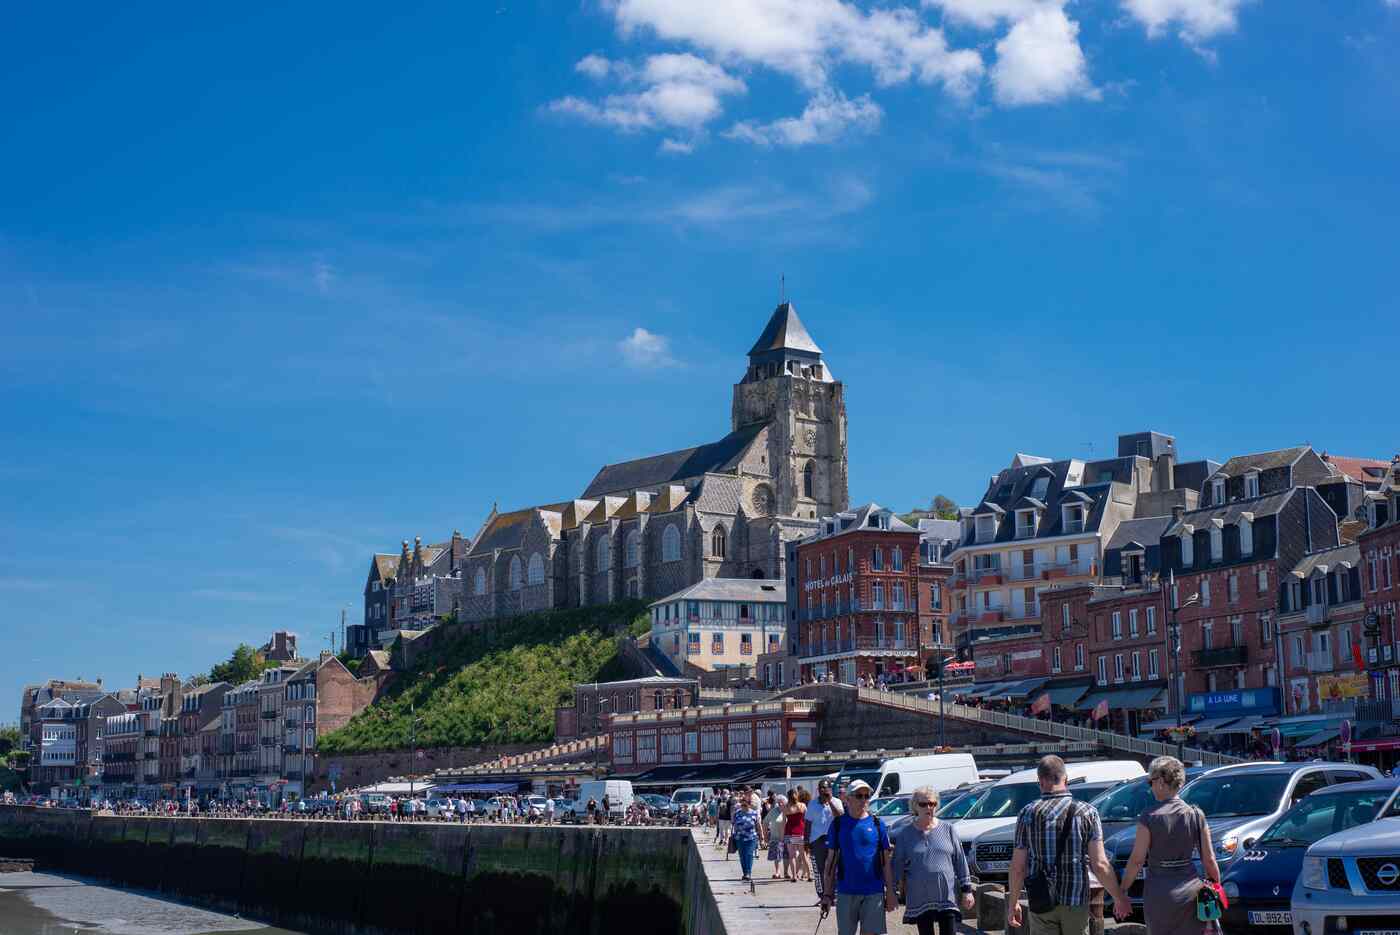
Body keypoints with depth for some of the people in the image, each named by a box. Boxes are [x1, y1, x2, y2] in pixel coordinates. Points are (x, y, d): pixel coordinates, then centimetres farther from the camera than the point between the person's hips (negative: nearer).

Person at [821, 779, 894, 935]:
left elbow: (886, 862, 5)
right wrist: (827, 894, 2)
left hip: (873, 892, 0)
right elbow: (831, 861, 6)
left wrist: (890, 893, 1)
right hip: (846, 892, 0)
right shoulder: (838, 823, 3)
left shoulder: (877, 824, 3)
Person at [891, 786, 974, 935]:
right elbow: (898, 864, 7)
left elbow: (960, 861, 5)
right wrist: (898, 886, 4)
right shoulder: (905, 834, 5)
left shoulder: (948, 829, 5)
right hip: (919, 899, 1)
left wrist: (966, 889, 2)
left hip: (947, 896, -1)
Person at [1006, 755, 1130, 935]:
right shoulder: (1087, 812, -5)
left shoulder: (1028, 814, -3)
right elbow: (1100, 865, -9)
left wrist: (1013, 902, 9)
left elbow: (1018, 867, -2)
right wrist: (1119, 898, 3)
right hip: (1076, 901, 0)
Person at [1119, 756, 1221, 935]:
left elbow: (1137, 860, -10)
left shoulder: (1149, 817, -10)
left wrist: (1121, 890, -2)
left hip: (1159, 892, -3)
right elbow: (1209, 860, 1)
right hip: (1191, 890, 3)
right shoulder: (1196, 815, 0)